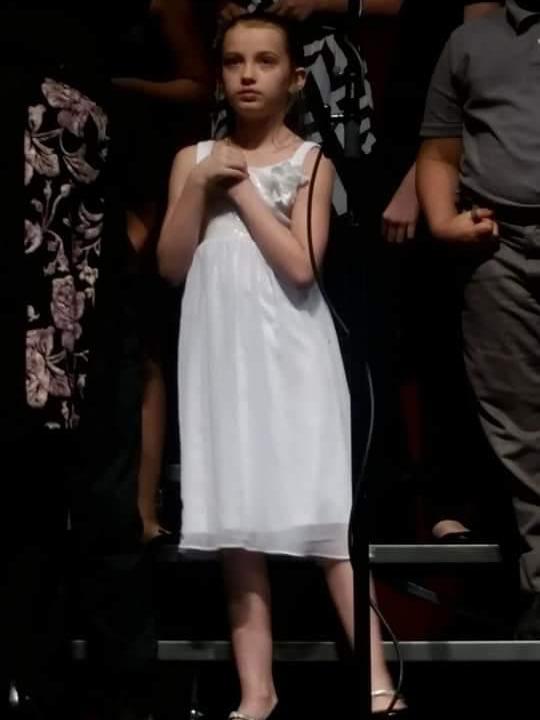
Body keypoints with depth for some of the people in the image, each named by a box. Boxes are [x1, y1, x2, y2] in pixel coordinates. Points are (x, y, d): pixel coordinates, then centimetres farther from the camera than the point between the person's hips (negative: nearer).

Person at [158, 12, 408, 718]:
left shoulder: (310, 162, 1)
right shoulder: (193, 158, 10)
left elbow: (300, 265, -11)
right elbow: (172, 265, 4)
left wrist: (241, 188, -8)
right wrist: (200, 186, -6)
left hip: (289, 353, -3)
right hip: (221, 353, 3)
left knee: (328, 516, -6)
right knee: (235, 522, 5)